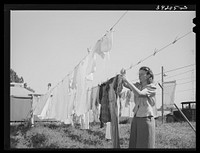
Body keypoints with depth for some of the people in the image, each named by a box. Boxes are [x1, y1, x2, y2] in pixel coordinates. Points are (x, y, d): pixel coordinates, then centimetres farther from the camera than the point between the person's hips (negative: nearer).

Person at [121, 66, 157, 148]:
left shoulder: (152, 87, -9)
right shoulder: (138, 85, 10)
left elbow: (139, 94, -23)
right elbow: (125, 85, 1)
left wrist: (127, 81, -23)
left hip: (146, 118, -6)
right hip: (136, 117, 6)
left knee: (145, 145, -3)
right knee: (134, 144, 4)